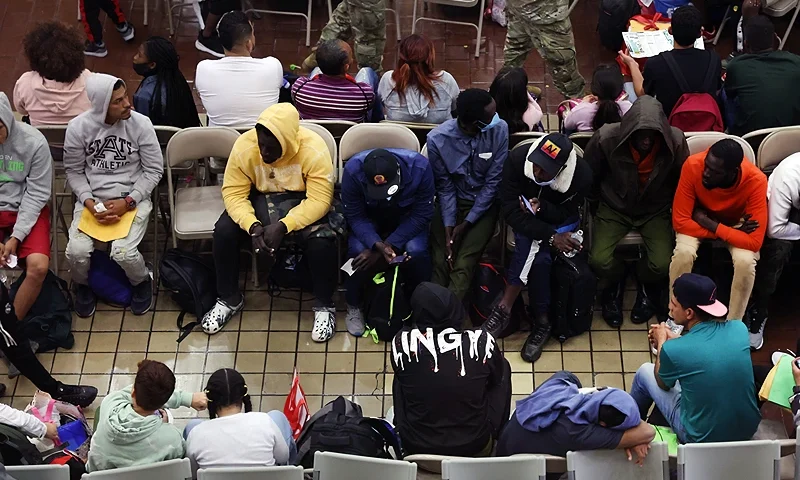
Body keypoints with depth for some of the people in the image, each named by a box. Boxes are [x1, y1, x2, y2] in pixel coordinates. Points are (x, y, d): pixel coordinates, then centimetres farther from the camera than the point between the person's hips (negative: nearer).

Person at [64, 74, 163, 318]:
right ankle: (83, 284, 15)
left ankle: (142, 281, 11)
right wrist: (88, 201, -14)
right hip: (92, 198, 1)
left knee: (123, 252, -25)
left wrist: (128, 202, -14)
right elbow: (74, 171, 3)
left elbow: (154, 170, -4)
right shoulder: (78, 127, -10)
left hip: (132, 197, -1)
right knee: (77, 251, -22)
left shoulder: (141, 124, -12)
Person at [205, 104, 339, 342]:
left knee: (322, 240, -31)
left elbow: (319, 200, -27)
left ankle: (324, 306, -7)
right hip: (259, 200, 3)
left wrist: (282, 226, -37)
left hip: (301, 202, -2)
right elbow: (234, 193, -17)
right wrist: (253, 227, -34)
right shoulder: (244, 146, -21)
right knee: (224, 231, -22)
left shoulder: (314, 150, -27)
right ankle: (229, 299, 1)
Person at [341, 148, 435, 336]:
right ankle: (353, 306, -2)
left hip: (407, 217, 0)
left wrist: (390, 245, -32)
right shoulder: (353, 169, -32)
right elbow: (355, 216, -22)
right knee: (357, 249, -28)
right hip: (368, 218, 0)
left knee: (416, 251, -28)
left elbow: (422, 215, -23)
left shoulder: (419, 167, -33)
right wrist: (378, 245, -39)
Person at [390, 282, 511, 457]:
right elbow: (497, 378, 4)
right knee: (503, 367, 20)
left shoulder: (403, 342, -18)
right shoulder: (481, 341, -18)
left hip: (416, 447, 1)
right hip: (476, 446, 0)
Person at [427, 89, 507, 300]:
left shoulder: (500, 130, -18)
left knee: (463, 265, -18)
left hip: (484, 205, -1)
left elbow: (492, 182, -12)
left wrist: (466, 224, -14)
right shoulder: (437, 138, -17)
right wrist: (448, 228, -14)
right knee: (440, 262, -16)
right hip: (451, 203, 1)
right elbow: (444, 187, -7)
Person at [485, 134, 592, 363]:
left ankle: (505, 308, -18)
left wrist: (541, 207, -36)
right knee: (536, 253, -31)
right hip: (526, 221, 0)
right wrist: (550, 236, -34)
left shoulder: (581, 174, -28)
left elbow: (566, 214, -14)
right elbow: (510, 209, -25)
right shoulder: (518, 158, -28)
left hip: (560, 221, 0)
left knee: (537, 252, -30)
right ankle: (541, 320, -21)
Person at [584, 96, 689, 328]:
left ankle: (648, 289, 19)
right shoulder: (607, 138, -24)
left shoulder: (676, 141, -21)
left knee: (661, 265, -21)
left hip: (656, 211, 1)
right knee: (600, 260, -23)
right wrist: (603, 200, 1)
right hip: (614, 208, 0)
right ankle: (613, 289, 16)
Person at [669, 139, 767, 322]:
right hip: (698, 222, 0)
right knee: (684, 252, -28)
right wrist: (729, 233, -28)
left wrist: (710, 224, -32)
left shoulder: (755, 181, -34)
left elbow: (754, 242, -32)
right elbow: (680, 221, -27)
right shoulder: (693, 165, -33)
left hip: (737, 224, 0)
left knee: (746, 261, -28)